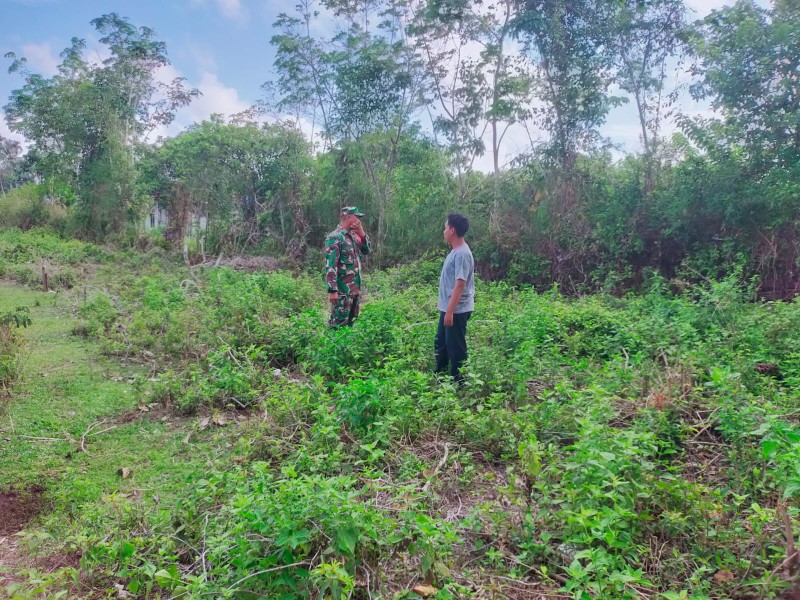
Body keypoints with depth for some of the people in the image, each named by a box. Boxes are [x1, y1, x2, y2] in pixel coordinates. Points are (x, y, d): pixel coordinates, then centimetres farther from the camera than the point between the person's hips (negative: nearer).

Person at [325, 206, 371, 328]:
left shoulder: (353, 235, 11)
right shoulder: (335, 237, -16)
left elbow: (367, 250, 18)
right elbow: (330, 265, -20)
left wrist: (362, 234, 1)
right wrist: (332, 290, -25)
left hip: (355, 288, 9)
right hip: (342, 290, -9)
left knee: (349, 321, 16)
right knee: (339, 323, -5)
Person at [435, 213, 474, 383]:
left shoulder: (462, 254, -20)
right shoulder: (455, 251, 11)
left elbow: (460, 285, -24)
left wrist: (450, 311, -25)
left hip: (457, 310, -10)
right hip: (448, 308, 10)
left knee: (455, 347, 0)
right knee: (440, 343, 20)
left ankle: (459, 382, 13)